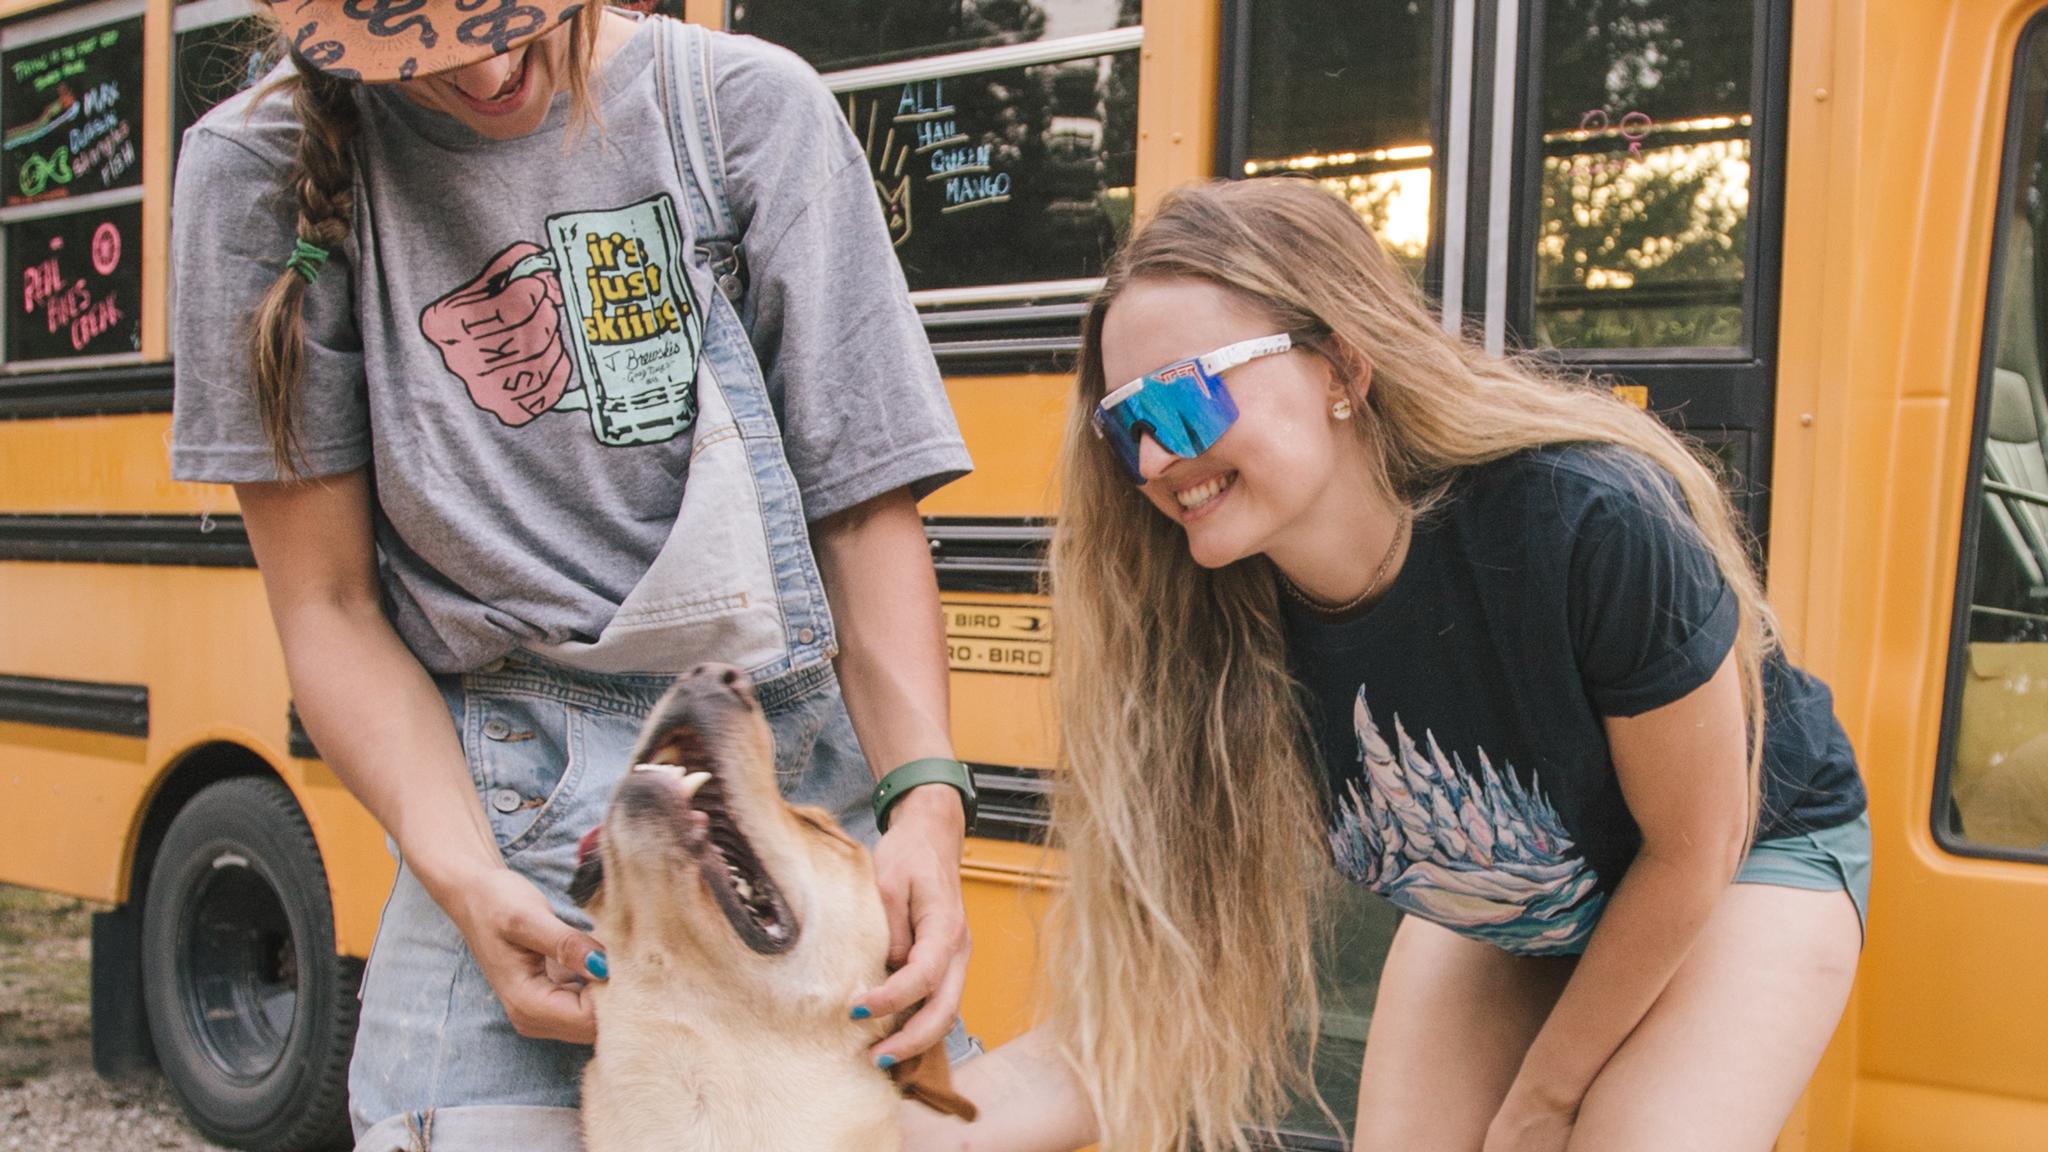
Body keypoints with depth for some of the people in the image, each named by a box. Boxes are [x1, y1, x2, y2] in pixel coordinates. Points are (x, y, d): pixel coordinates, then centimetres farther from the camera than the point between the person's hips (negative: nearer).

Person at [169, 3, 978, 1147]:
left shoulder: (752, 108, 0)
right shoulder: (265, 173, 0)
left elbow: (868, 510, 0)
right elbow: (331, 608, 1)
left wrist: (924, 795, -15)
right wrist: (463, 876, -13)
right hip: (510, 817, 0)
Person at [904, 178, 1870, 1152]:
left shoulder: (1590, 526, -37)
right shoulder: (1214, 645, -26)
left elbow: (1695, 847, -20)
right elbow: (1114, 1040, -26)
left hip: (1751, 861, -3)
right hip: (1496, 909, 3)